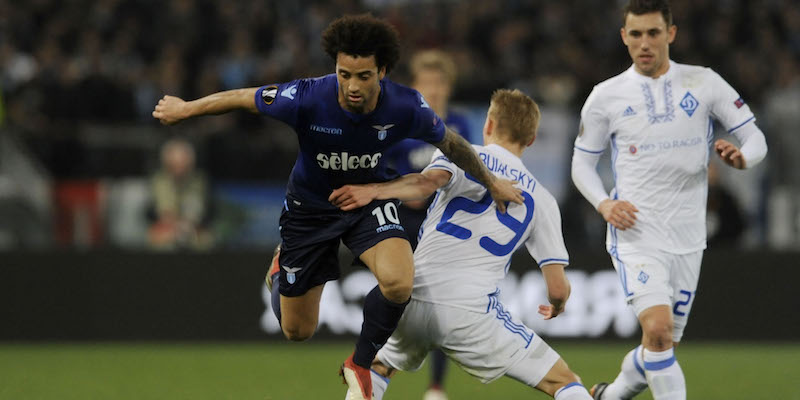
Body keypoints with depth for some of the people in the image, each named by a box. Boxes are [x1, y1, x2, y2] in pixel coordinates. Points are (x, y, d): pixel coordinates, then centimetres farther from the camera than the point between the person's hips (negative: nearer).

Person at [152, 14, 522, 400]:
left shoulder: (406, 107, -26)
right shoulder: (306, 99, -32)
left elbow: (450, 143, -5)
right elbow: (243, 98, -14)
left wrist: (491, 183, 9)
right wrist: (185, 108, -1)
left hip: (369, 199, 1)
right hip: (310, 206, -1)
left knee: (398, 282, -31)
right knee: (297, 332, 9)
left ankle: (360, 365, -2)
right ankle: (281, 270, 47)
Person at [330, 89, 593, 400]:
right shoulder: (541, 200, 14)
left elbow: (431, 180, -15)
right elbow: (558, 288, 9)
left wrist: (374, 190, -28)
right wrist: (556, 307, 32)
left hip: (413, 306, 1)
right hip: (472, 312, -1)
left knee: (378, 366, 33)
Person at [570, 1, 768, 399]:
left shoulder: (704, 83, 2)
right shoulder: (606, 96, 1)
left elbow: (755, 138, 5)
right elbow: (582, 162, 10)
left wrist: (741, 157, -19)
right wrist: (604, 204, -9)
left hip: (687, 238, 3)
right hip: (636, 232, -3)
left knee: (664, 344, 11)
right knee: (657, 330, -23)